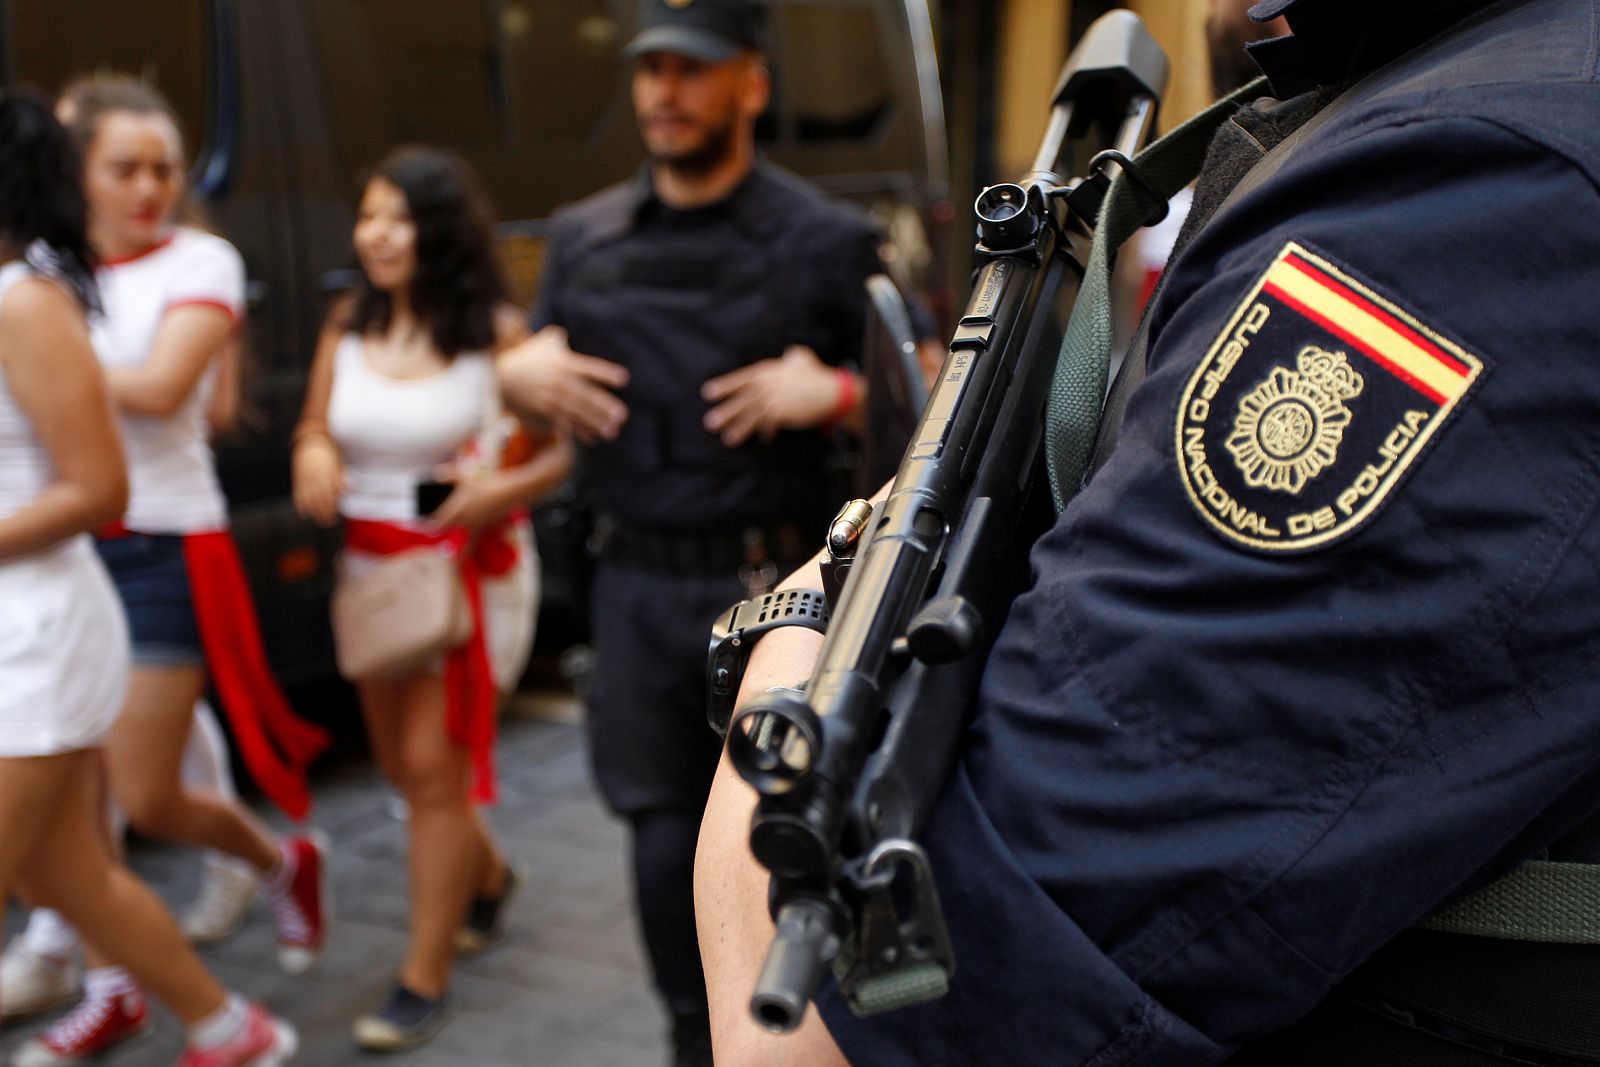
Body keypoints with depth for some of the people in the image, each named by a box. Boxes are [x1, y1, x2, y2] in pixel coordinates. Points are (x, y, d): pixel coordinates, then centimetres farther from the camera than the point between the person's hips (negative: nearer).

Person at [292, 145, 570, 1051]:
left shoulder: (497, 333, -12)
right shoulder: (349, 327, 3)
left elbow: (571, 444, -9)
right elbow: (315, 426, 13)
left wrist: (508, 487, -26)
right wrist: (314, 457, -9)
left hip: (470, 566, -6)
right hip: (373, 563, 6)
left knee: (433, 770, -6)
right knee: (404, 764, 16)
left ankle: (426, 979, 6)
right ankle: (488, 874, 46)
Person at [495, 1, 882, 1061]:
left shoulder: (825, 239, -3)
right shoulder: (585, 236, 10)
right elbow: (538, 368, 23)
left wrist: (832, 393, -20)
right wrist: (522, 371, 1)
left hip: (769, 585, -4)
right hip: (638, 581, 4)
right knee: (662, 826, 11)